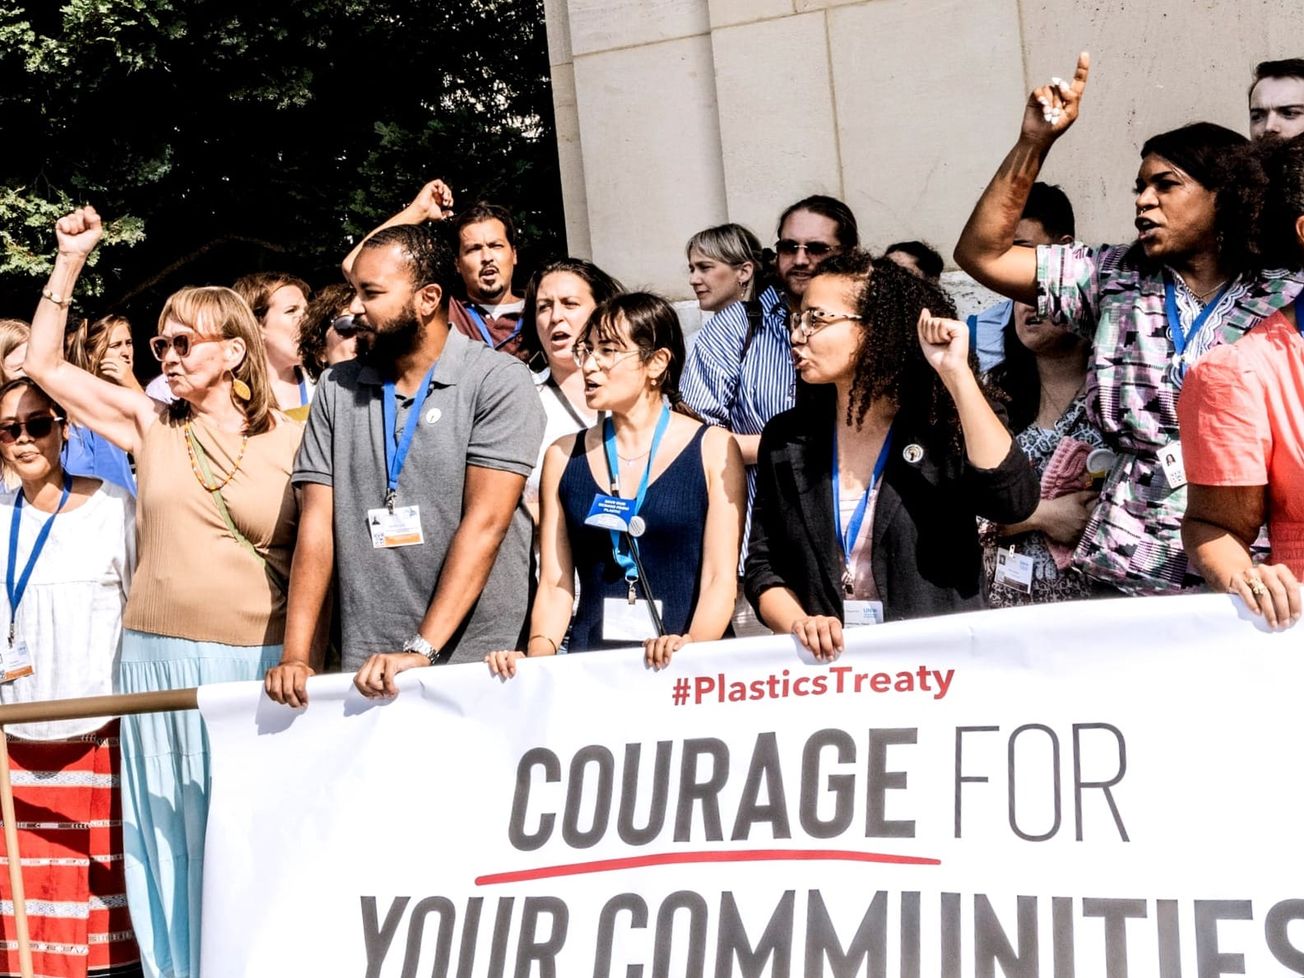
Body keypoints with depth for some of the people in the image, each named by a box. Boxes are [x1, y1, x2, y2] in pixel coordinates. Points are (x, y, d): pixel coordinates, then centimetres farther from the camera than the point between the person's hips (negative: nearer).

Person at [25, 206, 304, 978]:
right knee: (168, 840, 9)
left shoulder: (292, 442, -2)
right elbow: (44, 365, 10)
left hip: (257, 660, -3)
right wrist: (71, 260, 4)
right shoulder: (152, 426, 7)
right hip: (156, 657, 3)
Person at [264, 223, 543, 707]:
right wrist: (296, 656, -7)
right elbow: (318, 522, 4)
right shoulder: (336, 390, 9)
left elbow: (485, 522, -14)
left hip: (479, 665, -3)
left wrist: (422, 650, -21)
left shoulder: (499, 381, -5)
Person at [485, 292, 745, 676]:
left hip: (680, 671, -2)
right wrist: (537, 655, -8)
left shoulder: (712, 448, 4)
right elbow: (554, 585, 9)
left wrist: (692, 648, -17)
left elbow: (721, 579, -1)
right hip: (589, 663, 2)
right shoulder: (564, 456, 12)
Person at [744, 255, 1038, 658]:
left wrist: (956, 372, -16)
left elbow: (1014, 500, -17)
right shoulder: (787, 438, 10)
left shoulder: (940, 425, 1)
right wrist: (799, 623, -11)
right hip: (826, 662, 2)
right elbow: (764, 566, 10)